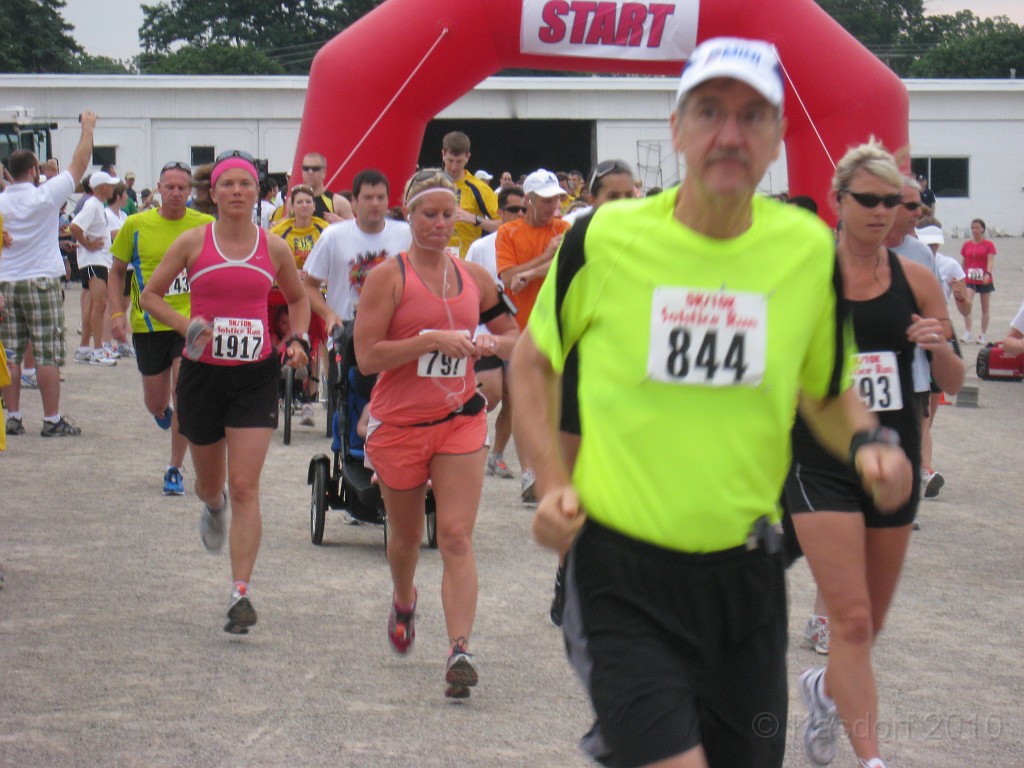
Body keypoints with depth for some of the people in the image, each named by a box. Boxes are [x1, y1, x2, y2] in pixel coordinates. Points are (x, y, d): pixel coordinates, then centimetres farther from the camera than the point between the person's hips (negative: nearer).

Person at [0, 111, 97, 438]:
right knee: (48, 355, -2)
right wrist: (88, 128, 12)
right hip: (41, 282, -4)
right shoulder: (46, 195, -8)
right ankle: (52, 420, -3)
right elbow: (79, 164, 1)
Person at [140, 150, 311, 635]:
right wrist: (184, 325, -13)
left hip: (256, 376, -1)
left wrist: (298, 339, 1)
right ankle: (213, 508, 56)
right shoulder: (193, 243, -2)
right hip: (203, 372, 1)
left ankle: (241, 593, -9)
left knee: (245, 489, -9)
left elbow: (298, 299, 19)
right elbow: (151, 295, 5)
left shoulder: (274, 248, 2)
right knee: (210, 482, 17)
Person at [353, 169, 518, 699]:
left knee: (456, 538, -12)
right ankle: (404, 600, 49)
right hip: (399, 422, -1)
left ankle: (459, 650, -20)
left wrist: (493, 343, -7)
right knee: (406, 535, 16)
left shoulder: (473, 277, 6)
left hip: (460, 419, 1)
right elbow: (367, 356, -16)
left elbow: (514, 338, 17)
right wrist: (432, 340, -23)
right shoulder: (389, 277, -7)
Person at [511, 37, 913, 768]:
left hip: (745, 571, 4)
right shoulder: (605, 237, -7)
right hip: (623, 568, -3)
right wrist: (553, 482, -3)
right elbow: (533, 360, 9)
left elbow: (828, 392, 15)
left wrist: (866, 443, -6)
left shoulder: (809, 248, 0)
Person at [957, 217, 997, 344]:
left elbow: (991, 262, -13)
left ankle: (984, 335, 17)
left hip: (984, 281, -1)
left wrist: (988, 274, -30)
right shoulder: (966, 245, 8)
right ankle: (968, 334, -22)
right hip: (969, 280, 1)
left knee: (985, 308, 7)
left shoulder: (988, 245, -2)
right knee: (967, 305, -19)